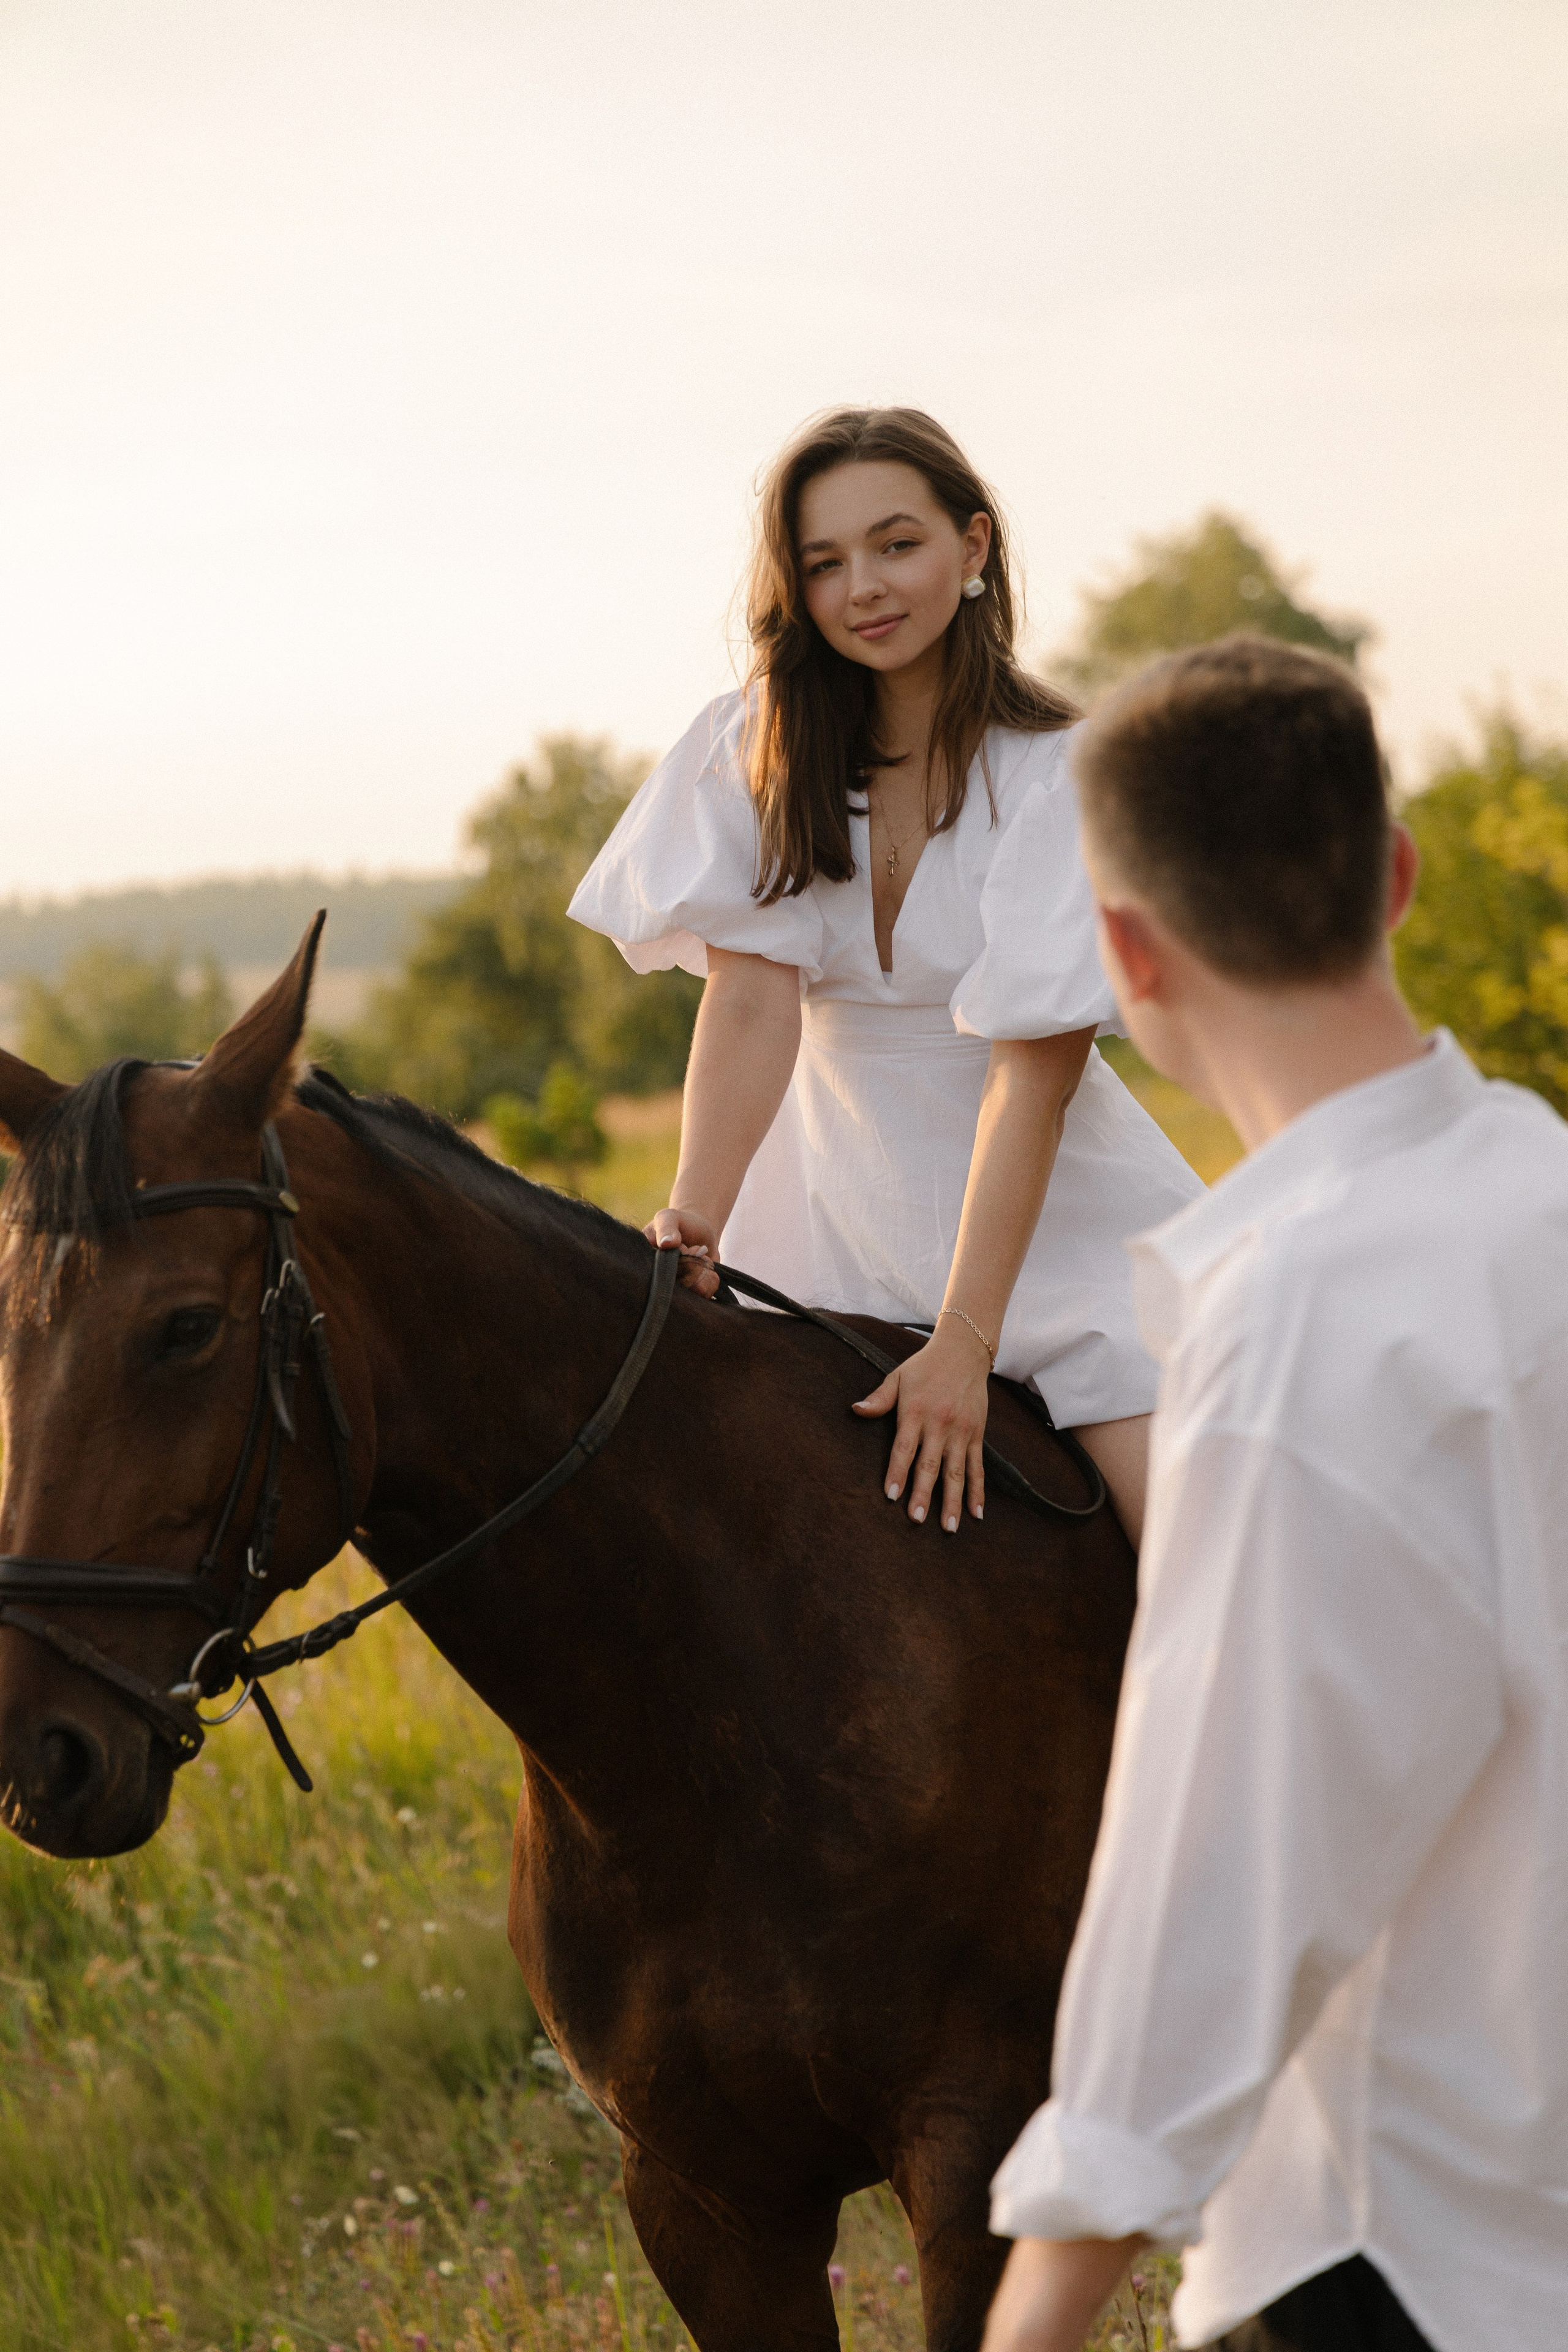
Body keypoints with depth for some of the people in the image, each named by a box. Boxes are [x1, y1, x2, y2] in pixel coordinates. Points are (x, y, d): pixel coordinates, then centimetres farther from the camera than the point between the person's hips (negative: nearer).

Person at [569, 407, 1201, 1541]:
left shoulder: (1057, 772, -14)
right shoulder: (763, 751, -1)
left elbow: (1034, 1069, -19)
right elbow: (753, 993, -12)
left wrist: (964, 1341, -25)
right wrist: (697, 1215, -28)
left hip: (1050, 1214, -4)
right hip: (836, 1219, 4)